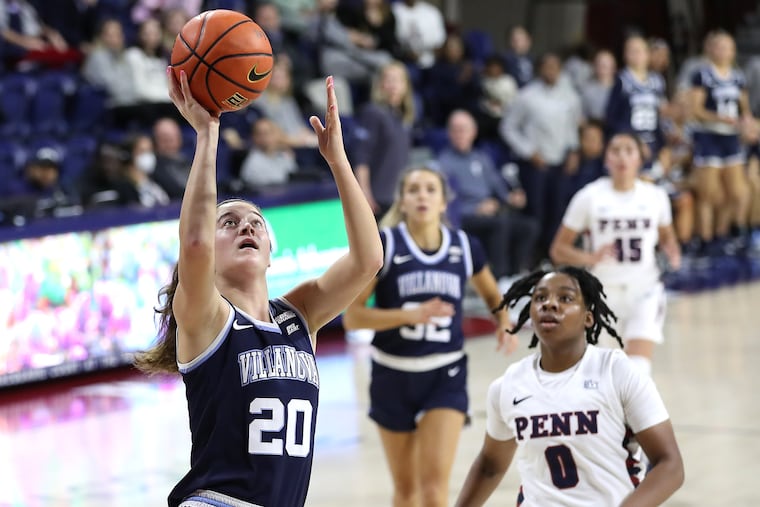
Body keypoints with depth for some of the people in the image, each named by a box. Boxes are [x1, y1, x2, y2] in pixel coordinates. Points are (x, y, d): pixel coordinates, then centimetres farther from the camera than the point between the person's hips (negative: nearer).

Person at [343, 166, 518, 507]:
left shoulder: (464, 248, -2)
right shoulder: (384, 245, -10)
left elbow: (491, 294, 19)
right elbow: (351, 316, -13)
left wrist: (505, 324, -2)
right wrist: (412, 315, -24)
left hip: (445, 376, 0)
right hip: (393, 375, 0)